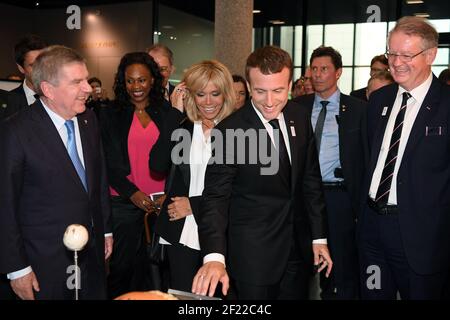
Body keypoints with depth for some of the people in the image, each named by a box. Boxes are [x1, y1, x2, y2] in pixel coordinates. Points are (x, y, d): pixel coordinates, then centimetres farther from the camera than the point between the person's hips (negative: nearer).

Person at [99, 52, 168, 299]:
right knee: (122, 265, 3)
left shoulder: (166, 112, 7)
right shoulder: (110, 115, 3)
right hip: (124, 202, -1)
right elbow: (108, 162, -2)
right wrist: (133, 193, -13)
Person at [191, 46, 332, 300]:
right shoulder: (231, 131, -17)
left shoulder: (300, 118, -1)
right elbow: (216, 196, -19)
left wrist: (319, 237, 8)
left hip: (299, 247, 5)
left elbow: (311, 180, 7)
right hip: (254, 253, -5)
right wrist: (214, 256, -32)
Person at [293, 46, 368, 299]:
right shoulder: (298, 107, 7)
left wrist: (361, 200, -6)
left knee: (343, 264, 6)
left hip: (339, 195, -3)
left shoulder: (357, 109, -1)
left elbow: (365, 155, -2)